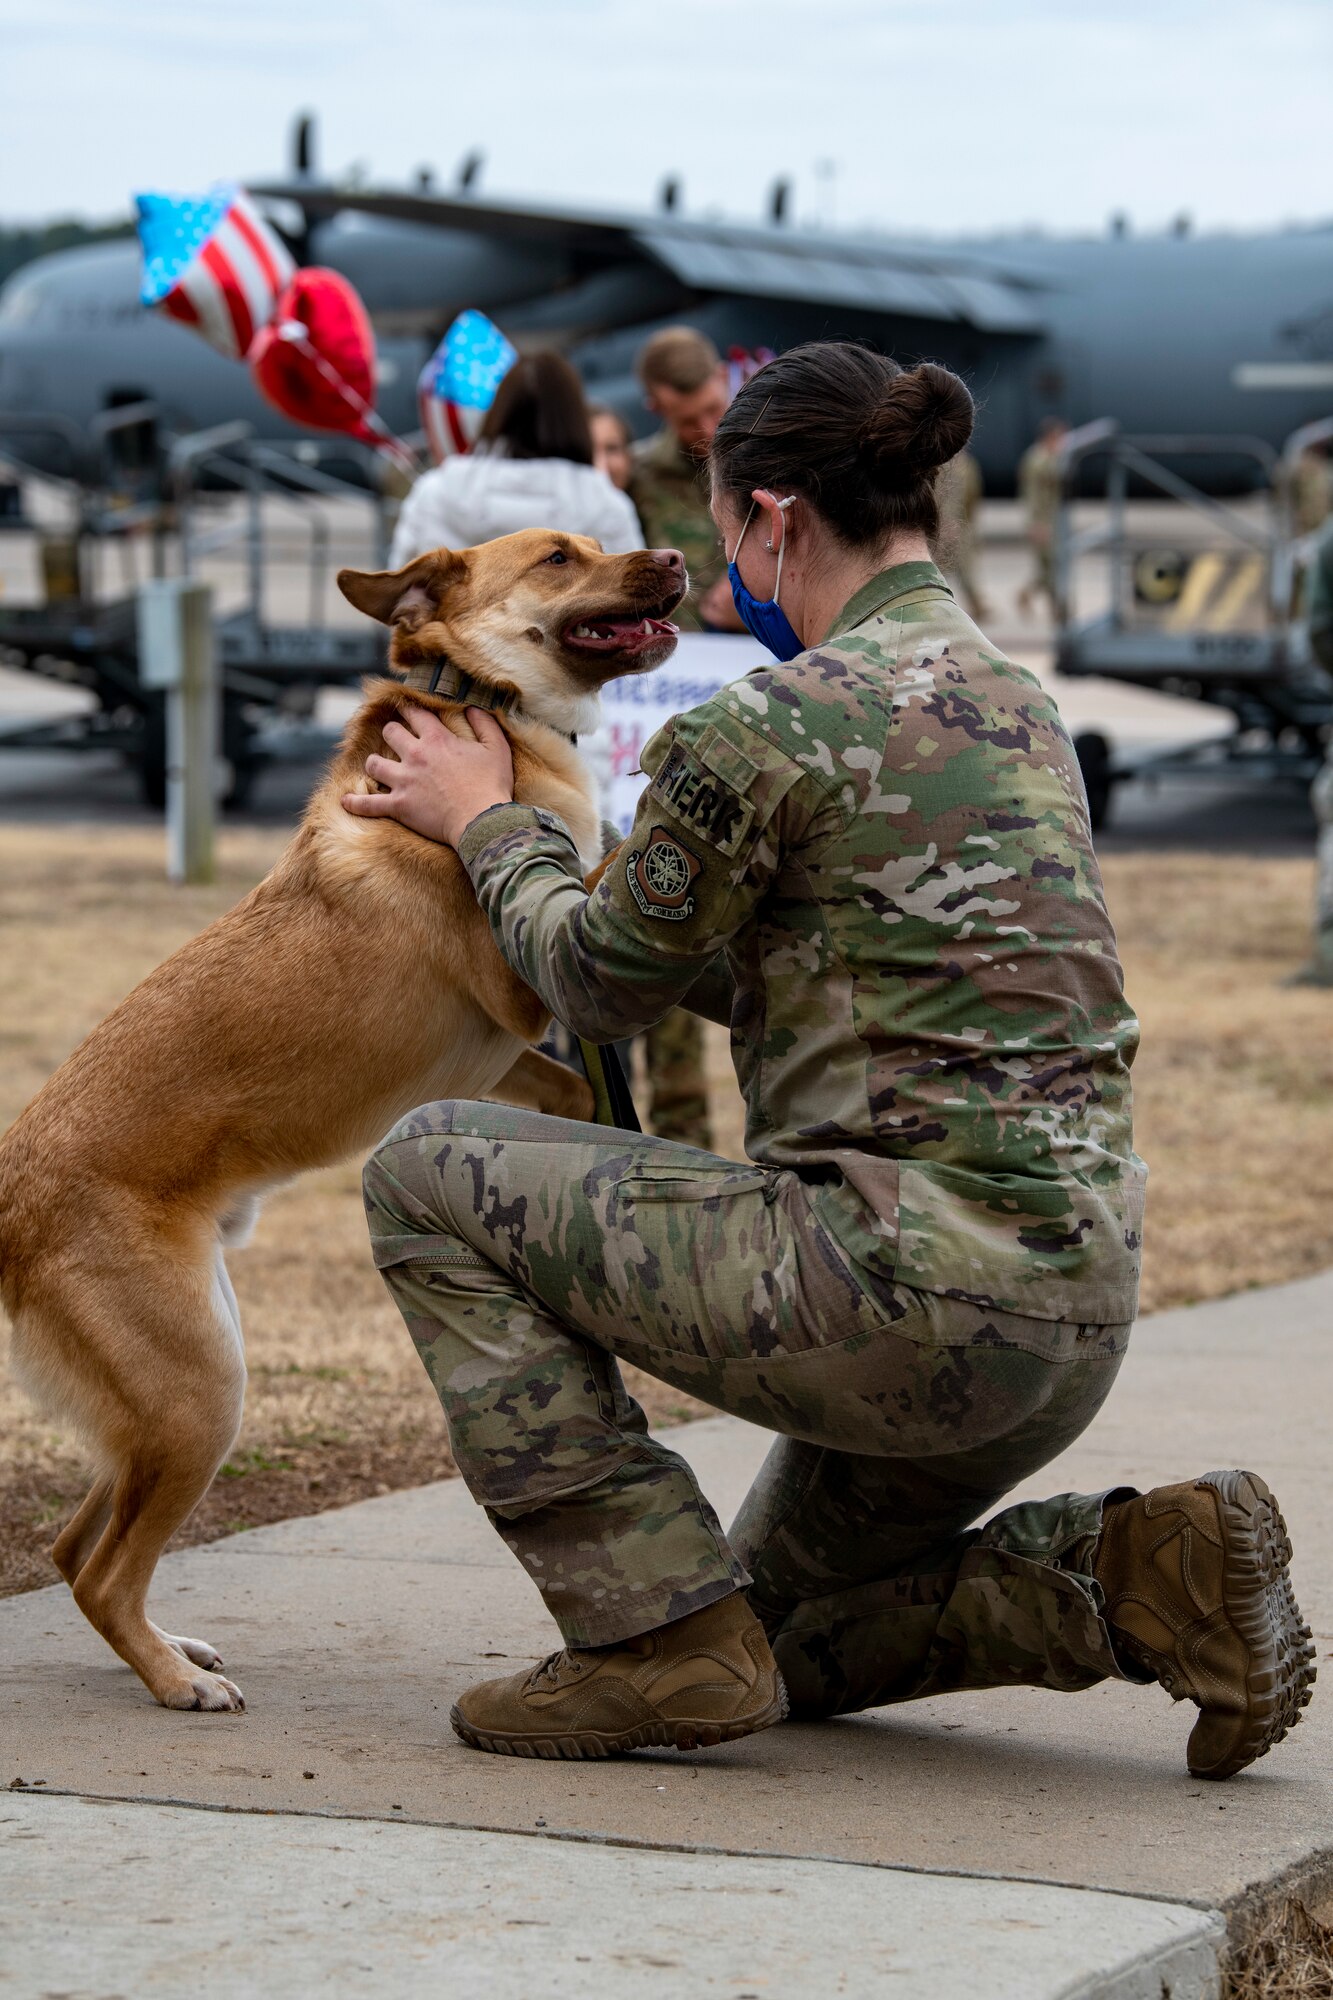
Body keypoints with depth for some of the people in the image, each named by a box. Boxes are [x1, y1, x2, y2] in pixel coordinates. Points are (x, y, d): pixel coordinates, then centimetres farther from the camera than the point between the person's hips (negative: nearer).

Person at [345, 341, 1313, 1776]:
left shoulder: (765, 728, -13)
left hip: (910, 1272, -9)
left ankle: (659, 1635, -1)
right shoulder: (1015, 696, 15)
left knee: (428, 1174, 5)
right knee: (790, 1640, 29)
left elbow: (608, 982, 3)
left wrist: (488, 826, 20)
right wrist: (533, 849, 31)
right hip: (1076, 1303, 9)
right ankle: (1139, 1574, 6)